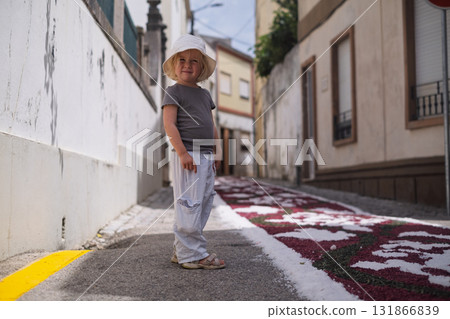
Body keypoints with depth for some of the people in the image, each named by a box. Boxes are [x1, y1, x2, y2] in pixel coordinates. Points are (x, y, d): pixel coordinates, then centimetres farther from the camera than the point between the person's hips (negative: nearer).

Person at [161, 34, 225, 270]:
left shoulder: (205, 94, 20)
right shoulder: (174, 92, -3)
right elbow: (169, 125, -12)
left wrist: (215, 154, 18)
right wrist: (183, 153, -20)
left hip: (206, 158, 8)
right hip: (188, 157, -8)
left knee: (204, 203, 10)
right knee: (189, 204, -8)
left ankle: (181, 250, 20)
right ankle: (192, 255, 0)